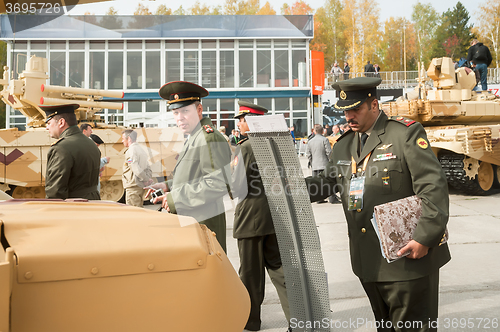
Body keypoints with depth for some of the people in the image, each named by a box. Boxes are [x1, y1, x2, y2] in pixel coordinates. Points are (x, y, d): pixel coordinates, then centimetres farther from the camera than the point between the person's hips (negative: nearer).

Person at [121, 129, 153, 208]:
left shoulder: (130, 151, -13)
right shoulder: (141, 149, 17)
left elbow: (136, 169, -22)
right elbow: (148, 168, 18)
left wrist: (147, 180, -12)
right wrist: (149, 178, 7)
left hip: (133, 187, -9)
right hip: (141, 186, 9)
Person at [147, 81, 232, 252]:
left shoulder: (209, 138, -16)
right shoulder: (193, 139, 17)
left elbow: (219, 183, -25)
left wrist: (176, 198, -20)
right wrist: (168, 186, 10)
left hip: (204, 225, -10)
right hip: (189, 224, 10)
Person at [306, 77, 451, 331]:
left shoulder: (405, 133, -9)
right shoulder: (344, 145, 12)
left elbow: (434, 188, -14)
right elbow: (324, 183, 16)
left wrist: (425, 239, -19)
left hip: (407, 256, -6)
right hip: (368, 262, 7)